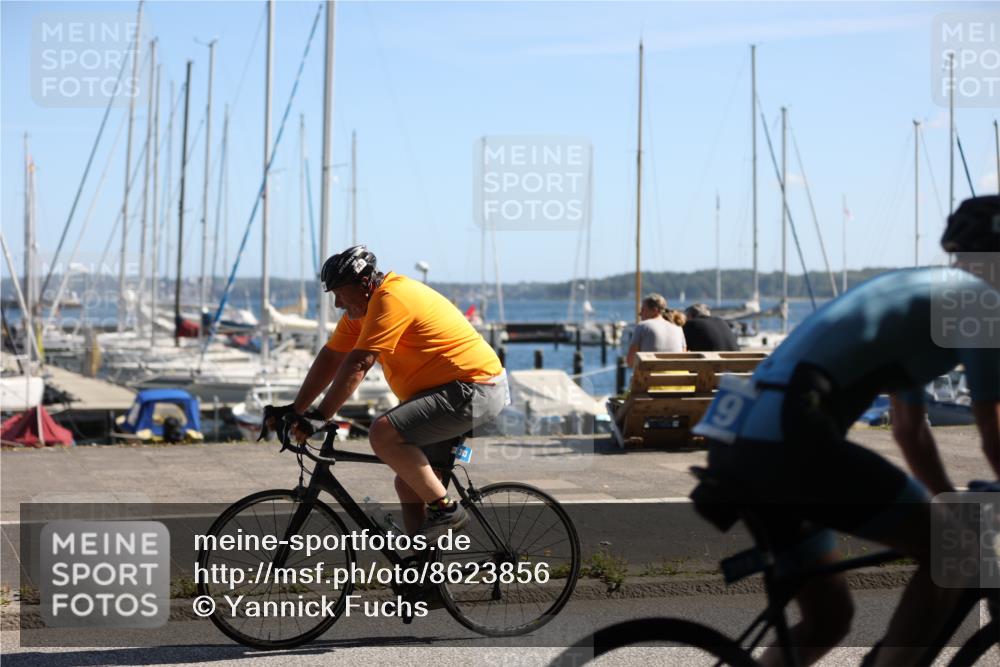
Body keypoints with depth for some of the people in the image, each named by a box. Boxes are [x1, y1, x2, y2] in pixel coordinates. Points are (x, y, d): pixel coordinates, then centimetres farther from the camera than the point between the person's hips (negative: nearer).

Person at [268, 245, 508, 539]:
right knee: (408, 484, 11)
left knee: (383, 434, -24)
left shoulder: (392, 300, -19)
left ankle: (446, 510, -15)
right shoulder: (361, 308, 11)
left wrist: (319, 417, -25)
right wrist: (296, 410, 8)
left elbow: (357, 366, -24)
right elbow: (330, 358, 13)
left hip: (474, 390, -11)